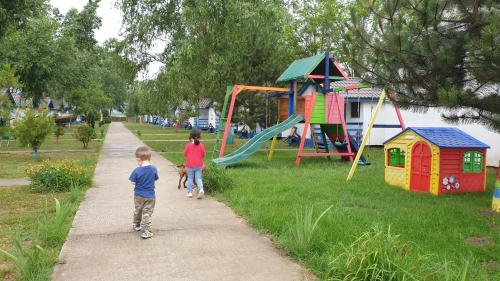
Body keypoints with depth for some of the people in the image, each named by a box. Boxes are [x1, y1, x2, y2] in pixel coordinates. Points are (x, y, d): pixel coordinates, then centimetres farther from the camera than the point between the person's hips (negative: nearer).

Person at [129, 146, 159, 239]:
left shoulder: (137, 171, -20)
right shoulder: (154, 169, -12)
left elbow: (133, 182, -11)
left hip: (138, 196, 0)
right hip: (150, 196, 0)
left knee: (137, 210, 23)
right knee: (147, 213, 6)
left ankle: (137, 225, 43)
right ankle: (145, 231, 3)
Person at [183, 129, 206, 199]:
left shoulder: (188, 145, -9)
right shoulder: (201, 145, -5)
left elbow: (185, 154, -1)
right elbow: (203, 154, 0)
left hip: (190, 165, -1)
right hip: (199, 165, 1)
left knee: (190, 178, 12)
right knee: (198, 178, 5)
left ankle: (190, 192, 13)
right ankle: (201, 189, -18)